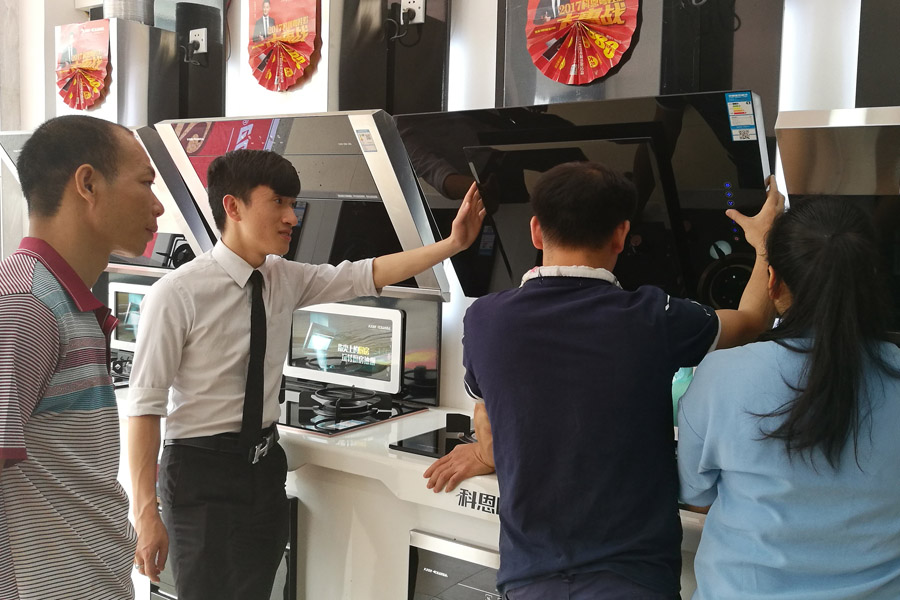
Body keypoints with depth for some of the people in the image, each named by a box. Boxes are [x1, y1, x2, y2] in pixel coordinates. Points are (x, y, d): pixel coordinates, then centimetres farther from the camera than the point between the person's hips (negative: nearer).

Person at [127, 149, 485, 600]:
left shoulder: (285, 279, 2)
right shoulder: (177, 294, -17)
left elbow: (369, 274, 6)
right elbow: (145, 404, -17)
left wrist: (453, 243, -3)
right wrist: (145, 512, -19)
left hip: (265, 465, 6)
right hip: (202, 472, -6)